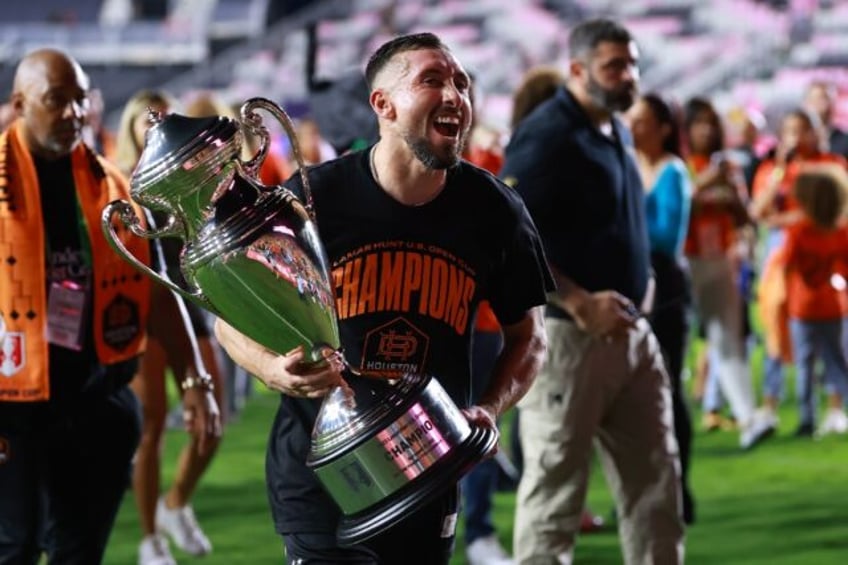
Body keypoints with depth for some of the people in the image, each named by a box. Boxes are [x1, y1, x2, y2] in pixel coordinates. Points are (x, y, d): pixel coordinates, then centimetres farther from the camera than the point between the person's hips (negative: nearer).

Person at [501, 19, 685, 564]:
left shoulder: (617, 132, 13)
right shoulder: (545, 135, -14)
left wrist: (642, 279, 10)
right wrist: (580, 303, -24)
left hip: (631, 331, 9)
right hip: (567, 336, -9)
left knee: (656, 478, 10)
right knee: (555, 486, -2)